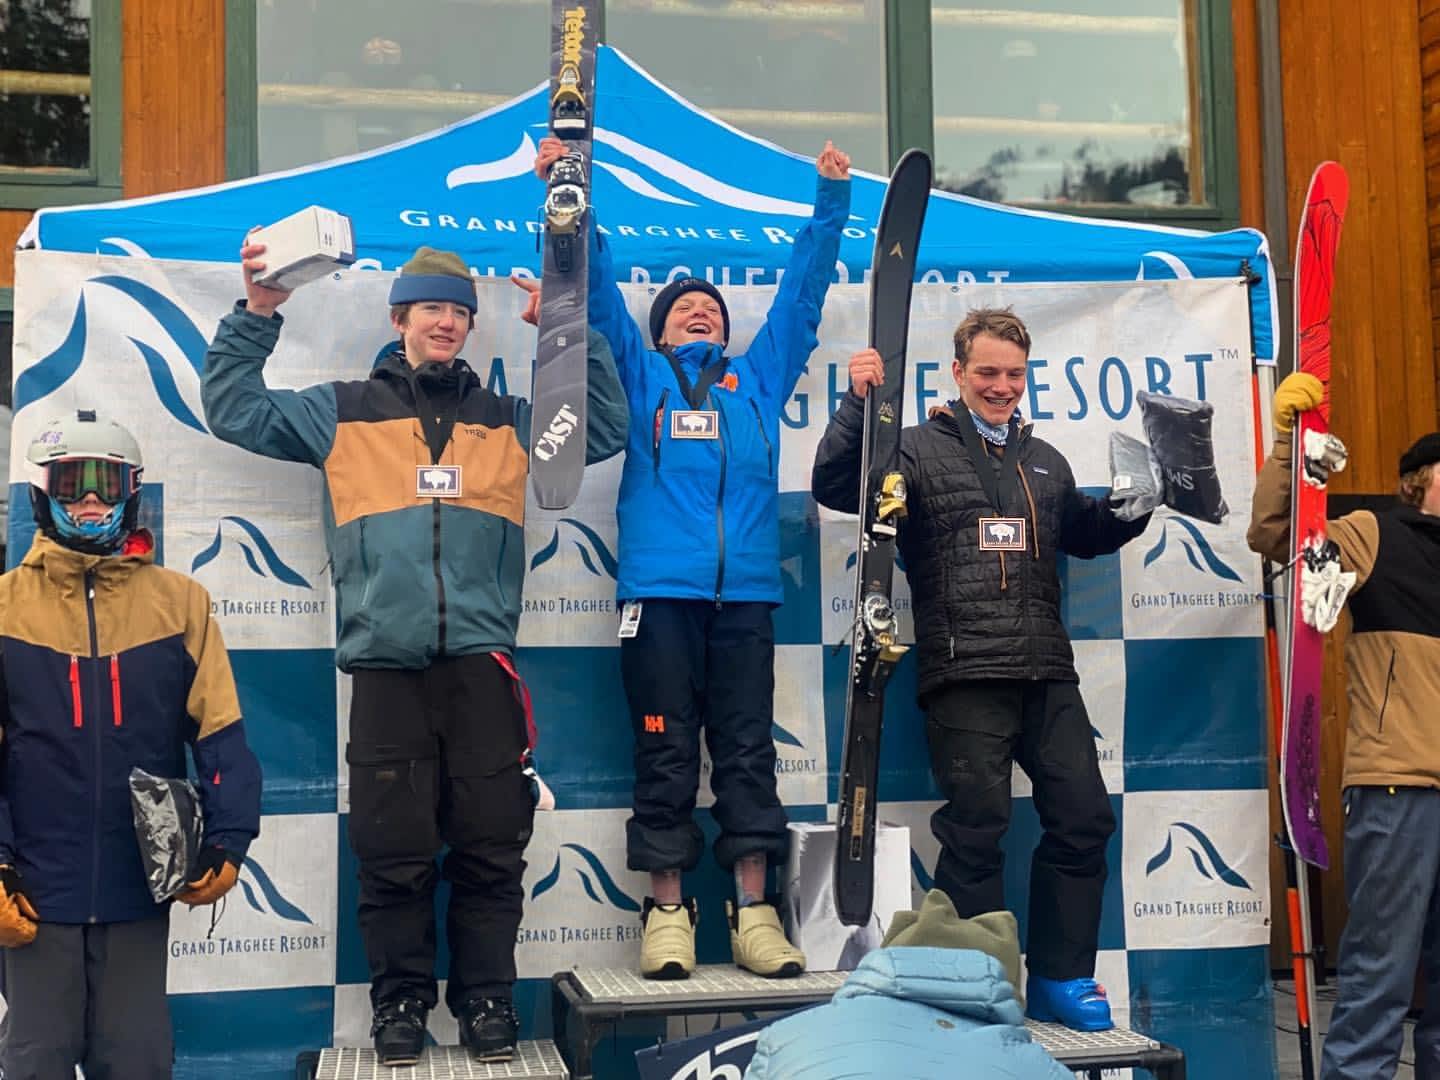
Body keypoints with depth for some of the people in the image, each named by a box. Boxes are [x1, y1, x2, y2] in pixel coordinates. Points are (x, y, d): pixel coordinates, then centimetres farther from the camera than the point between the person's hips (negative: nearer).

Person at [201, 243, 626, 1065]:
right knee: (394, 851, 2)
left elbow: (609, 429, 16)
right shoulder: (342, 412, 15)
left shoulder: (509, 421, 18)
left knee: (491, 848, 3)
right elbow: (235, 411, 14)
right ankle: (401, 1002, 16)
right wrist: (256, 316, 5)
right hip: (385, 666, -1)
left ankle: (487, 1000, 15)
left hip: (481, 663, 1)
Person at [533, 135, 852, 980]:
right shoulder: (642, 374, 18)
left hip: (746, 591, 2)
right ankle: (667, 911, 5)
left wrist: (831, 204, 21)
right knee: (666, 754, -1)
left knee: (748, 751, 1)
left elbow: (804, 290, 23)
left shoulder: (760, 377, 22)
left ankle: (754, 912, 4)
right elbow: (598, 286, 14)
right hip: (660, 590, -1)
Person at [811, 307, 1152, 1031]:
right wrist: (858, 404, -19)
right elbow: (835, 489, -10)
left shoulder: (1044, 462, 21)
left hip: (1046, 673, 6)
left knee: (1083, 818, 5)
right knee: (976, 829, -3)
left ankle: (1059, 979, 19)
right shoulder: (921, 450, 4)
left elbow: (1086, 535, 34)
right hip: (964, 674, -6)